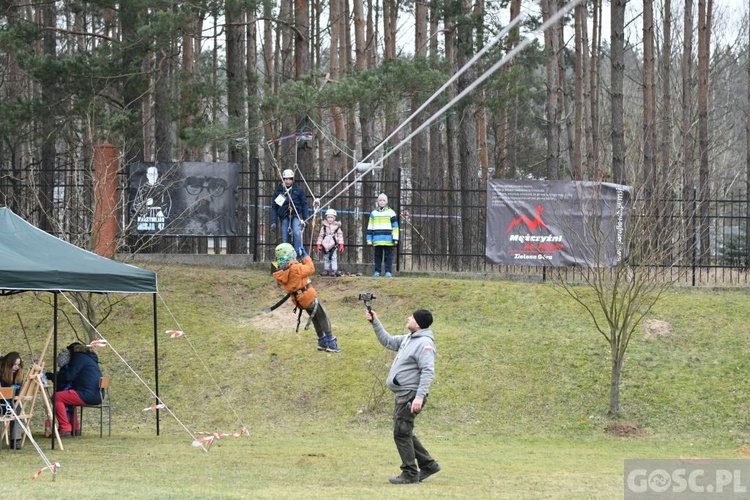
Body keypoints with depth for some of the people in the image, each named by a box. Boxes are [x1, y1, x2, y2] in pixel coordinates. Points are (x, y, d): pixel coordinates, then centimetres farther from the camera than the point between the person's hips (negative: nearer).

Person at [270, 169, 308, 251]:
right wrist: (273, 222, 2)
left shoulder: (299, 190, 7)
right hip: (284, 217, 2)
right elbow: (274, 208, 10)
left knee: (297, 233, -25)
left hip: (296, 216, -2)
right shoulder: (278, 192, 10)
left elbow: (304, 204, 10)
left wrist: (305, 219, 3)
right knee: (285, 239, -1)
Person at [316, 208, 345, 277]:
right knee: (326, 258, 7)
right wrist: (319, 244, 8)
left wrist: (341, 244, -1)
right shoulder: (324, 226, 7)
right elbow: (321, 235, 11)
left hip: (333, 245, -2)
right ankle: (326, 270, 14)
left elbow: (340, 235, 5)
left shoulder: (337, 226, 3)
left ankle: (334, 270, -5)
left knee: (334, 258, -7)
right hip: (325, 245, 2)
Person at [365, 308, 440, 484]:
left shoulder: (424, 343, -17)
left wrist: (419, 397, -31)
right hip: (402, 395, 10)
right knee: (404, 433, 16)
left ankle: (410, 474, 1)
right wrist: (375, 323, 18)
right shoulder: (409, 339, 12)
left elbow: (428, 372, -24)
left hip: (411, 396, -10)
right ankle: (428, 464, 23)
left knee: (402, 433, -6)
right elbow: (388, 341, 26)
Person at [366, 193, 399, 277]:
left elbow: (395, 226, 3)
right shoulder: (374, 213, 14)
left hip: (388, 240, -2)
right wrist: (369, 240, 10)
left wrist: (395, 238, -5)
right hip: (377, 240, 2)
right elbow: (370, 228, 16)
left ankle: (388, 272, -2)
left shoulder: (391, 212, 6)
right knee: (378, 256, 4)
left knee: (388, 256, -3)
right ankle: (377, 271, 7)